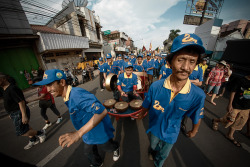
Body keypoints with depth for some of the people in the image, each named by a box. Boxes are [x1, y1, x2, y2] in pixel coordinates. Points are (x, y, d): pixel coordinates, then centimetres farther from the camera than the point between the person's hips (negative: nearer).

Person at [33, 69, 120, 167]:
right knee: (88, 152, 29)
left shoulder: (77, 94, -37)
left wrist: (78, 133, -46)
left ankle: (116, 148, 61)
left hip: (100, 131, -7)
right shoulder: (67, 97, -3)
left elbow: (102, 111, -45)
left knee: (108, 147, 25)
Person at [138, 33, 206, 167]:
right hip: (154, 128, 1)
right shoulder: (155, 86, -29)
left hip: (171, 133, 0)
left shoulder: (198, 95, -29)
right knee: (153, 147, 35)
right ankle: (153, 154, 72)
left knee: (163, 155, 30)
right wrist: (141, 114, 5)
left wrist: (194, 131, 7)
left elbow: (197, 117, -9)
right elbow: (146, 105, -11)